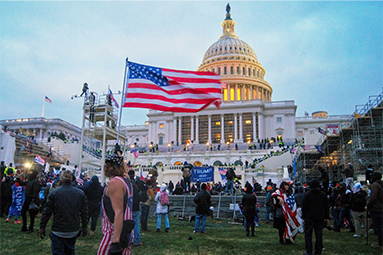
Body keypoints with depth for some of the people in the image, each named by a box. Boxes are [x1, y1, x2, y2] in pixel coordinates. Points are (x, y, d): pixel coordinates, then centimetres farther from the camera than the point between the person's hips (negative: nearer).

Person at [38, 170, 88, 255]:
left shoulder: (54, 193, -9)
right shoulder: (81, 193, -1)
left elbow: (47, 212, -5)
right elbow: (84, 213, 3)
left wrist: (42, 228, 6)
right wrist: (84, 227, 13)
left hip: (58, 231, -3)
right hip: (73, 231, 3)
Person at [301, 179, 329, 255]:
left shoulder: (308, 194, -8)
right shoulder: (323, 194, 5)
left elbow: (304, 206, -6)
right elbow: (326, 206, 11)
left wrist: (303, 216, 4)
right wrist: (326, 216, 17)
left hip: (309, 217, -4)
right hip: (320, 217, 4)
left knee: (308, 234, 3)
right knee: (319, 234, 9)